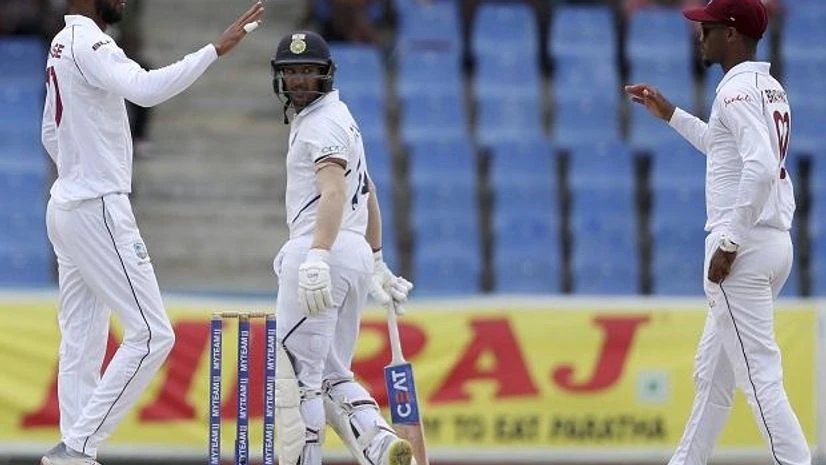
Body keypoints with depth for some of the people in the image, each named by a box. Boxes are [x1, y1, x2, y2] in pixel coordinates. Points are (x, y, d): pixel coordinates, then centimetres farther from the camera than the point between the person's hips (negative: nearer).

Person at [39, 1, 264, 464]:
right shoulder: (88, 41, -15)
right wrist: (216, 50, -35)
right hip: (99, 211, -10)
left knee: (82, 343, 8)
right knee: (152, 334, -10)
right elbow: (145, 89, -33)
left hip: (67, 207, 10)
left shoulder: (63, 45, 17)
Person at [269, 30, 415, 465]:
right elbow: (367, 195, 33)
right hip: (356, 254, 10)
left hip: (322, 248, -10)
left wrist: (317, 257, -36)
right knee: (331, 374, 11)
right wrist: (376, 263, 41)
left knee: (297, 373, -8)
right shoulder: (343, 119, 24)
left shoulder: (323, 122, -8)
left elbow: (334, 191, -23)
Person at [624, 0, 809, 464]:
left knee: (760, 375, -12)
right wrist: (670, 114, 35)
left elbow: (761, 167, -27)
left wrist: (729, 243, -24)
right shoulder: (772, 89, 17)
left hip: (744, 249, -10)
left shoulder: (737, 90, -14)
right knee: (713, 371, 18)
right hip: (777, 244, 10)